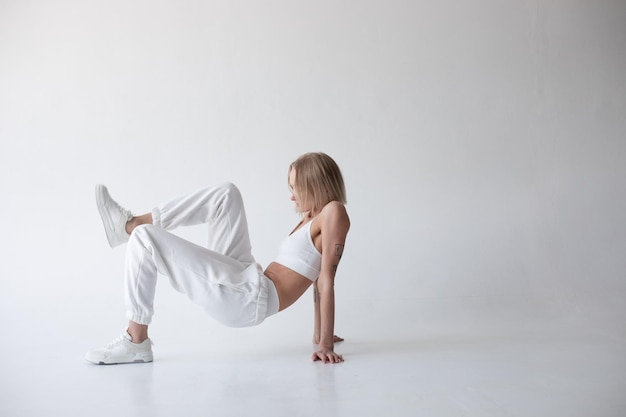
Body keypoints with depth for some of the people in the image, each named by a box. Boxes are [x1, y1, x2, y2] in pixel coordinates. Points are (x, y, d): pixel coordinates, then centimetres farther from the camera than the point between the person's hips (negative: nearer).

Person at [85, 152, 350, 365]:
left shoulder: (333, 211, -8)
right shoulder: (312, 219, 20)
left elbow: (326, 279, -14)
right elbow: (316, 277, 20)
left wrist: (325, 343, -16)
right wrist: (318, 335, 22)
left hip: (249, 298, -10)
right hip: (246, 282, 10)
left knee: (144, 239, -10)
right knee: (226, 194, 11)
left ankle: (136, 343, -2)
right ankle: (129, 225, 12)